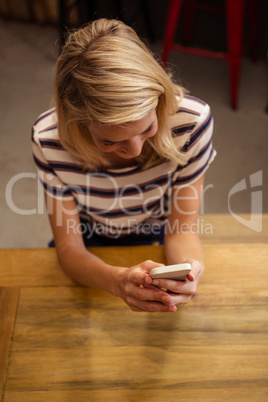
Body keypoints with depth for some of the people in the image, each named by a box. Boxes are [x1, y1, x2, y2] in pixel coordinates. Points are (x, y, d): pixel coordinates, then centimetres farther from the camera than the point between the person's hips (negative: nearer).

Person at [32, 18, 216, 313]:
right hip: (90, 249, 0)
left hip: (156, 240, 1)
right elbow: (69, 247, -21)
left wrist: (189, 267, -41)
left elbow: (181, 230, -17)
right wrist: (118, 280, -43)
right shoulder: (49, 139, -27)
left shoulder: (192, 120, -27)